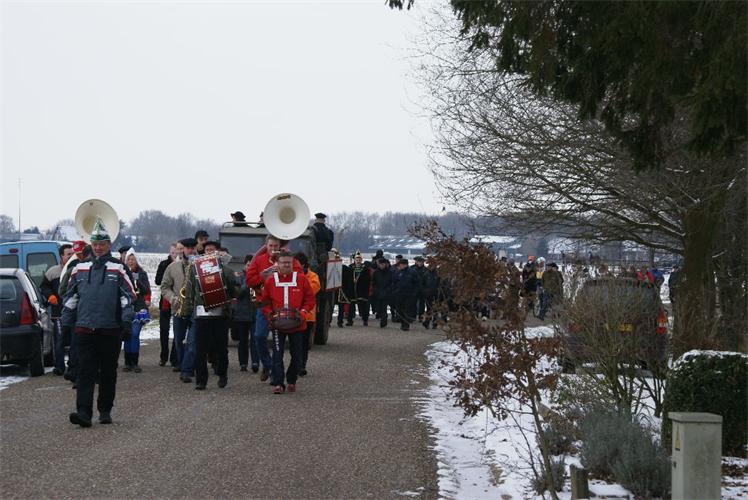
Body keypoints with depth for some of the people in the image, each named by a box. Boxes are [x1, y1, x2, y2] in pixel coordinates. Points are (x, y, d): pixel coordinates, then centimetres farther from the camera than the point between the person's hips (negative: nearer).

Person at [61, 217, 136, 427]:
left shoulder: (117, 269, 1)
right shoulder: (80, 268, 10)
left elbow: (128, 295, -2)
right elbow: (70, 296, 15)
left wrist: (126, 319, -13)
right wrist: (66, 321, 10)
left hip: (110, 329, -1)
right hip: (85, 328, 1)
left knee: (108, 372, 8)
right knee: (85, 371, -7)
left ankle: (105, 410, 19)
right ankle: (84, 412, -13)